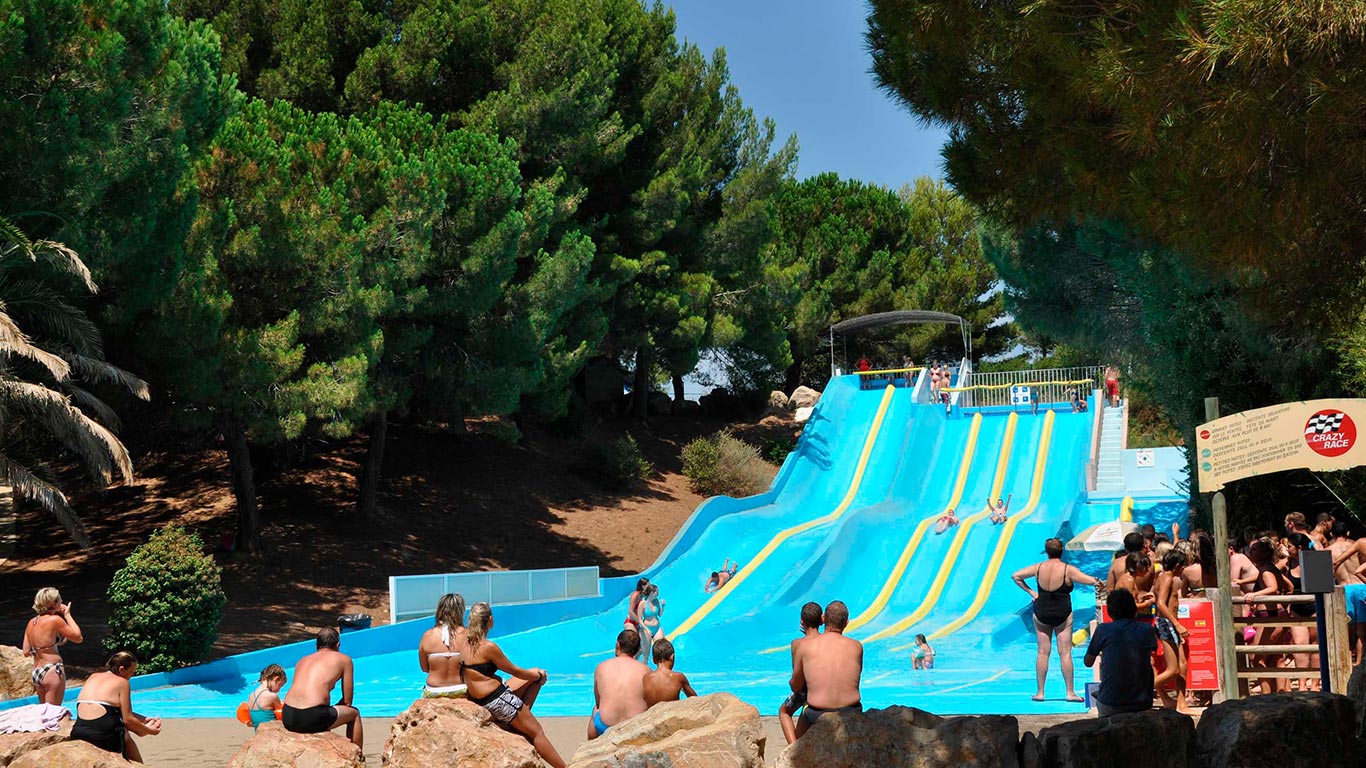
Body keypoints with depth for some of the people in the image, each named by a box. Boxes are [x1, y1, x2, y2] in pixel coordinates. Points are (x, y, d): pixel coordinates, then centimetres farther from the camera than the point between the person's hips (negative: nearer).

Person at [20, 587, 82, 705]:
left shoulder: (31, 622, 9)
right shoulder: (55, 620, -11)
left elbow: (26, 652, 11)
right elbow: (78, 638, -5)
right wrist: (67, 615, 2)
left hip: (36, 672, 7)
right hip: (52, 671, -7)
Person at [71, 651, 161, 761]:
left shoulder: (93, 677, 21)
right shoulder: (122, 682, 1)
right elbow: (128, 720, -2)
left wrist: (143, 720, 27)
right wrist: (149, 731, 12)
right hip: (104, 735, -6)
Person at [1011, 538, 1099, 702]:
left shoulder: (1039, 568, -3)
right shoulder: (1068, 569, -12)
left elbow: (1015, 576, 4)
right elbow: (1091, 581, -17)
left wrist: (1030, 592, 6)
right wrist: (1097, 581, 5)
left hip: (1041, 613, 2)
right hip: (1062, 614, -2)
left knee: (1042, 652, 7)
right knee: (1065, 653, 2)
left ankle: (1040, 692, 8)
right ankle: (1070, 692, 3)